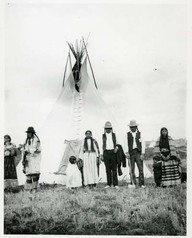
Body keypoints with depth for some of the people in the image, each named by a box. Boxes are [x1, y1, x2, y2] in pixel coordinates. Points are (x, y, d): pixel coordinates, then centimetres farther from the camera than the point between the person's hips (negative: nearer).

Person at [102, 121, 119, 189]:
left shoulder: (113, 134, 9)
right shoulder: (103, 135, 9)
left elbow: (116, 143, 14)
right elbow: (103, 144, 14)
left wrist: (116, 148, -7)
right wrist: (103, 153, 10)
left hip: (113, 152, 0)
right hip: (106, 152, 1)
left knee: (114, 169, -1)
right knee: (108, 169, 3)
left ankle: (115, 184, 2)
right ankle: (109, 184, 9)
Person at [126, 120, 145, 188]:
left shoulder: (139, 134, 6)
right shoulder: (128, 134, 9)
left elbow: (143, 144, 4)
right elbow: (126, 144, 7)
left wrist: (142, 153, -4)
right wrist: (127, 153, -3)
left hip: (138, 152, -1)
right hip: (131, 152, 1)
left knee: (141, 168, -6)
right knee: (132, 169, 0)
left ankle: (141, 184, -2)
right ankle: (133, 183, 7)